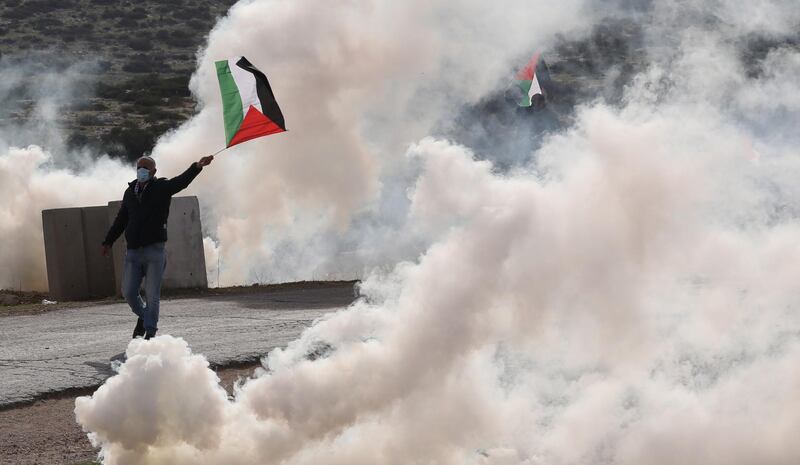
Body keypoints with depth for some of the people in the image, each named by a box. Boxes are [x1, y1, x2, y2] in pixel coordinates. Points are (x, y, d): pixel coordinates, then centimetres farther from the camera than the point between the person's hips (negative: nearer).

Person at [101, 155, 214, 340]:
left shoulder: (162, 188, 2)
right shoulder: (130, 192, 15)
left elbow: (182, 180, -17)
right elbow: (120, 220, 24)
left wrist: (197, 166, -34)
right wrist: (108, 241, 23)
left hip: (154, 250, -4)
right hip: (133, 251, 4)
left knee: (152, 294, -4)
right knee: (128, 292, 4)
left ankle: (150, 332, 5)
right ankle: (143, 317, 31)